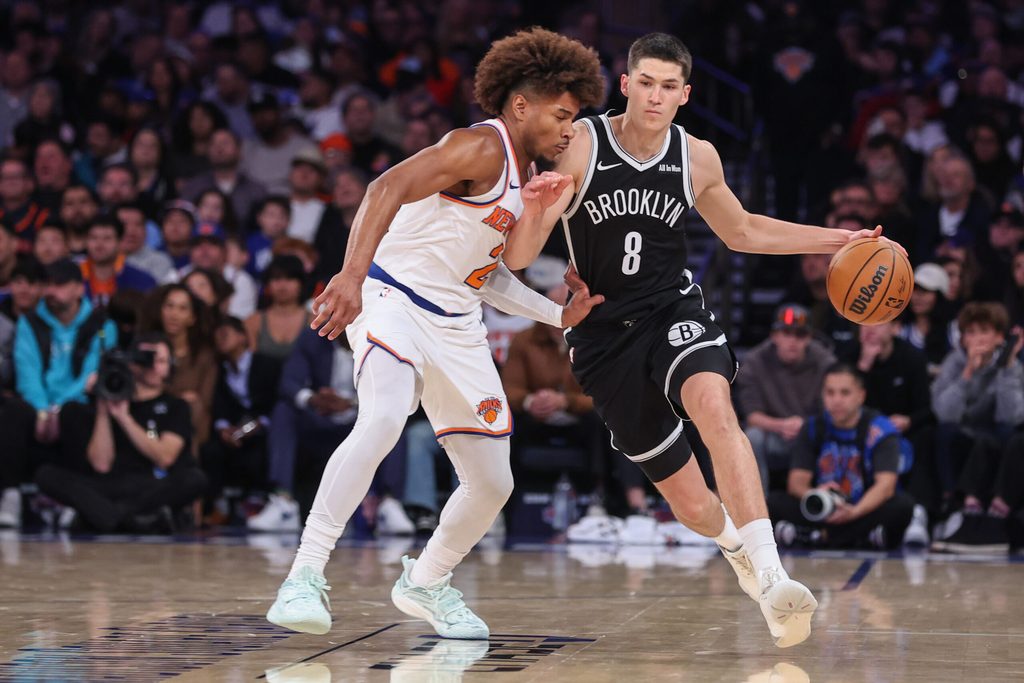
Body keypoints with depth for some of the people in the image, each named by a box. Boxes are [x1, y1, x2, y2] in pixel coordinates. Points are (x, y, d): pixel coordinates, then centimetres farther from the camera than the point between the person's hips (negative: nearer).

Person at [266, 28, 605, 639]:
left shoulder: (526, 179, 14)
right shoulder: (481, 148, -13)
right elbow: (389, 188, -27)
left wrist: (559, 314, 19)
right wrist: (353, 276, -40)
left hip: (456, 326, 9)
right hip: (393, 298, -9)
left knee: (493, 483, 7)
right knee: (383, 420, -35)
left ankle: (425, 583, 33)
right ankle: (305, 576, -32)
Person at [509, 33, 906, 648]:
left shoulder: (698, 159, 1)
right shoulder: (578, 147, -11)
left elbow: (742, 231, 20)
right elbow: (517, 259, -13)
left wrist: (837, 240, 14)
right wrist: (539, 213, -34)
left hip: (675, 311, 1)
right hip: (605, 336, -1)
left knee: (714, 407, -35)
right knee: (692, 505, 2)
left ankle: (770, 577, -42)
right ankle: (736, 543, 40)